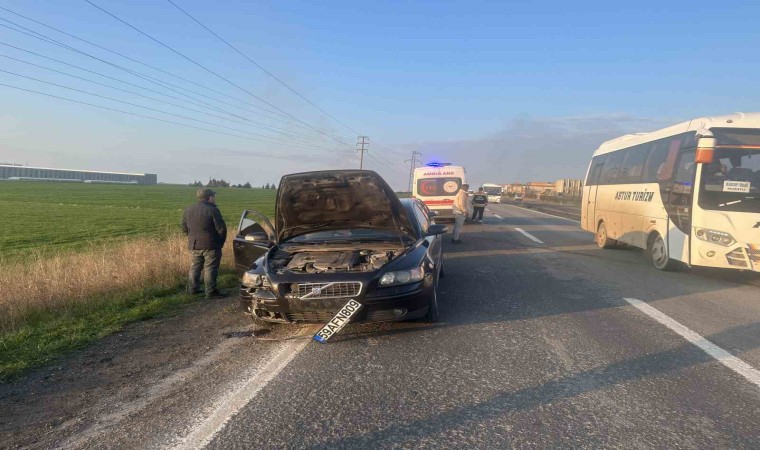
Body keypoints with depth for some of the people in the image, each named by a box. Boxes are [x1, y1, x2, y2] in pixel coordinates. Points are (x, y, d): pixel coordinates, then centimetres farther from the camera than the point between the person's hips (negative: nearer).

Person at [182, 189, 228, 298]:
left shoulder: (188, 210, 8)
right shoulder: (212, 210, -12)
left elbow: (184, 229, 14)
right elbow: (221, 229, -13)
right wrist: (220, 242, 2)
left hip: (194, 244, 6)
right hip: (210, 245, -6)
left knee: (195, 266, 18)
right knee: (210, 268, -1)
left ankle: (193, 288, 24)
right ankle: (211, 291, 0)